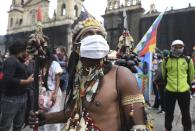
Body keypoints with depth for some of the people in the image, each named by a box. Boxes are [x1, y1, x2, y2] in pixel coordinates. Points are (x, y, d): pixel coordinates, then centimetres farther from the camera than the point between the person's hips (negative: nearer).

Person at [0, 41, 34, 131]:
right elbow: (7, 80, -25)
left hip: (22, 97, 9)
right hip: (12, 99, -9)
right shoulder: (10, 61, -14)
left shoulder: (19, 61, 13)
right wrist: (26, 81, -19)